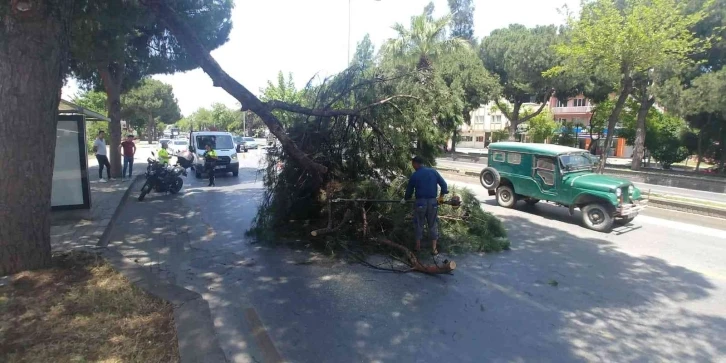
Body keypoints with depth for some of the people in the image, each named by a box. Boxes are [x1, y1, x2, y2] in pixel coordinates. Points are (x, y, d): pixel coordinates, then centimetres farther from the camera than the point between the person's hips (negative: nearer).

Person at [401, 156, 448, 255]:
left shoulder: (414, 175, -4)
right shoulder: (433, 171, 2)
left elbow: (409, 190, 6)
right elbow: (444, 184, 1)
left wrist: (405, 199, 24)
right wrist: (441, 197, 14)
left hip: (420, 202, -2)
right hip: (433, 202, 2)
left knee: (419, 224, 14)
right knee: (433, 225, 10)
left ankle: (418, 246, 22)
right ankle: (434, 249, 11)